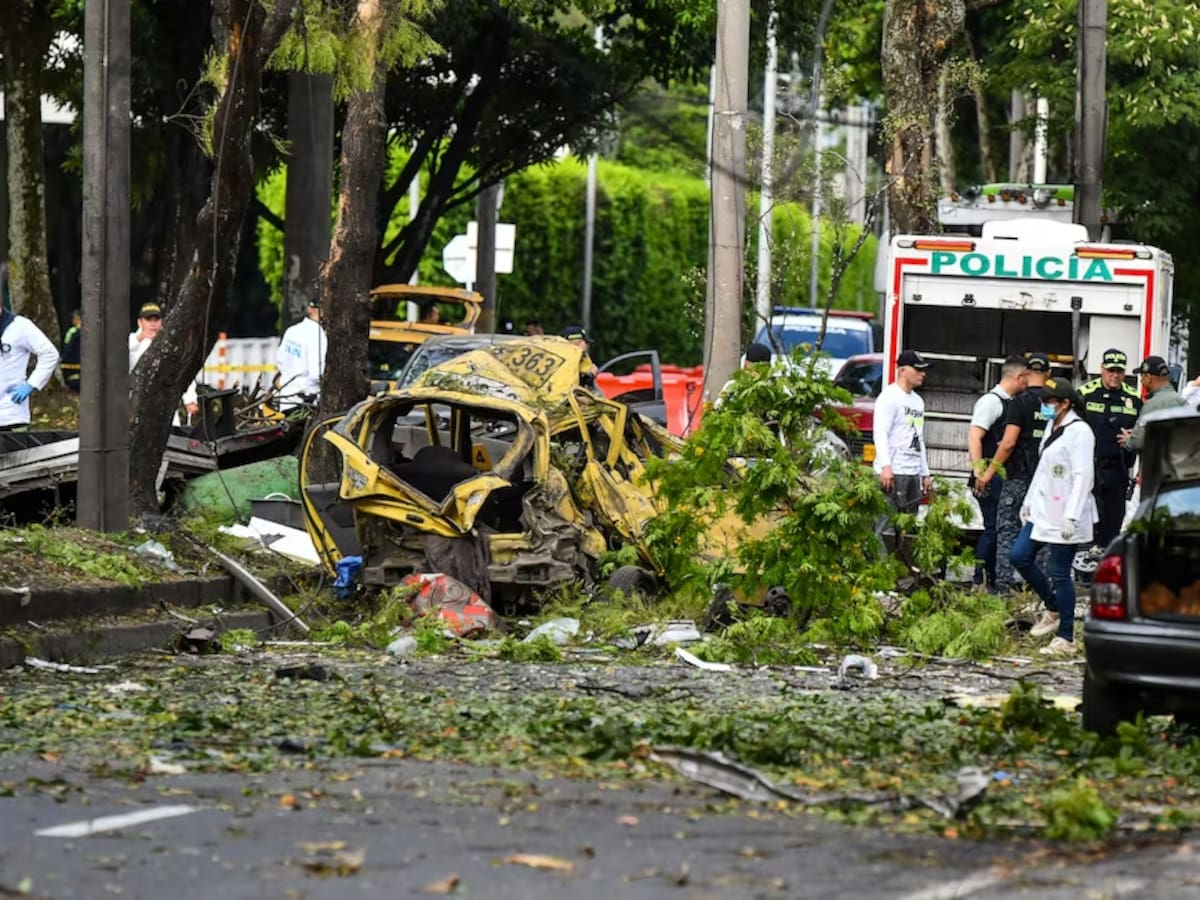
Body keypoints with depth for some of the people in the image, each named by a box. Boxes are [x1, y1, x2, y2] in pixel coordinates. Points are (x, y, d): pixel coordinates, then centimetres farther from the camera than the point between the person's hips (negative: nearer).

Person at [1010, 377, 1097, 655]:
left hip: (1064, 516, -9)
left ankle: (1066, 638, 4)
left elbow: (1082, 476, -19)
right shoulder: (1051, 427, 13)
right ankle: (1053, 610, 24)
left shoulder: (1079, 432, -15)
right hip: (1042, 511, 9)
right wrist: (1029, 501, 23)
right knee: (1020, 556, 8)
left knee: (1060, 574, -5)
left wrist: (1071, 517, -24)